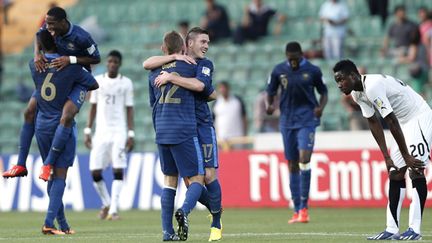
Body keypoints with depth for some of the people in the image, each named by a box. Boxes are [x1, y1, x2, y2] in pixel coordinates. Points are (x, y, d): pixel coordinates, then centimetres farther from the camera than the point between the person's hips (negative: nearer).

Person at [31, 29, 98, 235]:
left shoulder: (35, 65, -1)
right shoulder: (71, 67, -9)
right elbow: (94, 85, 5)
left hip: (42, 127, 4)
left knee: (52, 175, 12)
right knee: (59, 176, -4)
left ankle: (62, 224, 14)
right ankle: (49, 222, -17)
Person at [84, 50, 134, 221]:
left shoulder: (126, 83, 3)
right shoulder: (97, 81, 9)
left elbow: (129, 110, 2)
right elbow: (93, 107, 12)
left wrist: (131, 134, -5)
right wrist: (88, 131, 6)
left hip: (119, 132, -2)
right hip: (101, 132, 2)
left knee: (118, 170, -12)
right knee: (95, 171, -4)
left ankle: (113, 209, -11)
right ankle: (106, 203, 18)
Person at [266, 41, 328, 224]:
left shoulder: (312, 71, -3)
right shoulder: (279, 71, 3)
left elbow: (323, 92, 8)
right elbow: (271, 91, 13)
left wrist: (321, 107, -11)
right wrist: (270, 105, -8)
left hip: (307, 120, -3)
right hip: (287, 121, 3)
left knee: (304, 158, -19)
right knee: (292, 164, 6)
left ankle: (304, 207, -13)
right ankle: (297, 211, 12)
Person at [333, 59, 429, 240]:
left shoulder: (372, 87, -27)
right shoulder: (357, 93, 3)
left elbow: (392, 122, -26)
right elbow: (374, 124, 6)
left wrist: (406, 155, -22)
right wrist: (387, 157, 1)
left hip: (420, 118, -10)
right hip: (404, 122, 10)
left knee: (415, 169, -19)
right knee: (395, 173, 6)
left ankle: (415, 229, -23)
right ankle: (392, 230, 5)